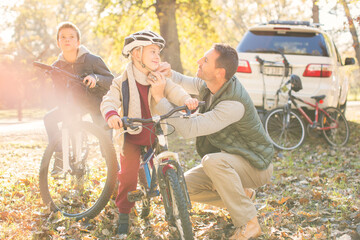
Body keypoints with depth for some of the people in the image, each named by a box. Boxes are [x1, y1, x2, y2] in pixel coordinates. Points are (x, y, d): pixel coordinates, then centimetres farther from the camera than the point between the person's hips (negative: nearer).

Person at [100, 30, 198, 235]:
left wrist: (187, 100, -39)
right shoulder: (122, 82, -7)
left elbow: (174, 91, -16)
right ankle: (124, 214, 10)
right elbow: (109, 100, -20)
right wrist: (111, 115, -44)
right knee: (128, 176, -10)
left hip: (155, 136, 2)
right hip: (131, 136, -2)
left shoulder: (159, 80, 0)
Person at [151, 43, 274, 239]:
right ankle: (240, 195, 12)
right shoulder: (209, 85, -6)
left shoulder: (233, 104, -34)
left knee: (212, 160, -37)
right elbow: (184, 82, 15)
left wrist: (160, 98, -33)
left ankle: (248, 223, -22)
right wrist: (169, 74, -9)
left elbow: (189, 129, -37)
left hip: (255, 165, -8)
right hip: (228, 161, 8)